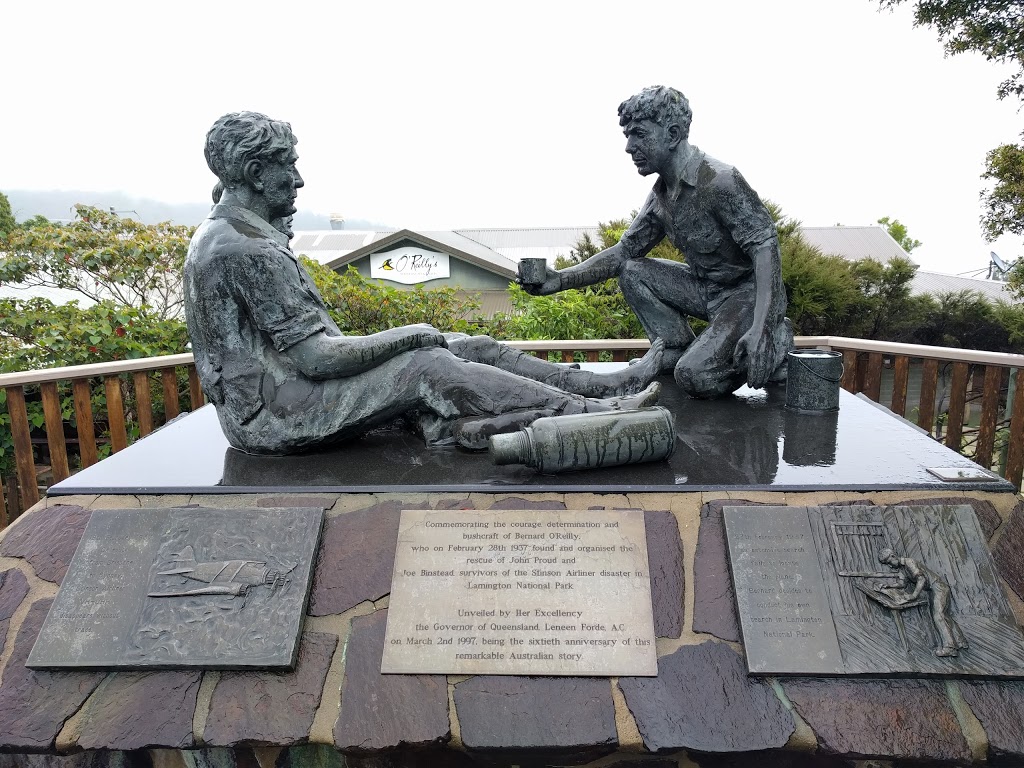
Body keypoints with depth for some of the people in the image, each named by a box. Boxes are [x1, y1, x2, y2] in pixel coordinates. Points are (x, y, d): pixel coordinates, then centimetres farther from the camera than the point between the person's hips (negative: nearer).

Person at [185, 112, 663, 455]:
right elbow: (316, 358, -25)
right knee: (429, 367, -19)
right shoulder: (251, 251, -23)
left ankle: (609, 385, -2)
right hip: (274, 418, -9)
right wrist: (408, 336, -14)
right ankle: (595, 411, -11)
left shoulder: (220, 234, 12)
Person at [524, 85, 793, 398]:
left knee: (693, 377, -24)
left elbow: (766, 247, -27)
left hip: (750, 292, -8)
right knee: (633, 273, -2)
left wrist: (760, 329, -39)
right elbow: (624, 251, 7)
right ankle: (678, 352, 2)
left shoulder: (721, 181, -22)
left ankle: (774, 341, 1)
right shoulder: (661, 195, 4)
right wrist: (562, 279, -6)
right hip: (707, 289, 8)